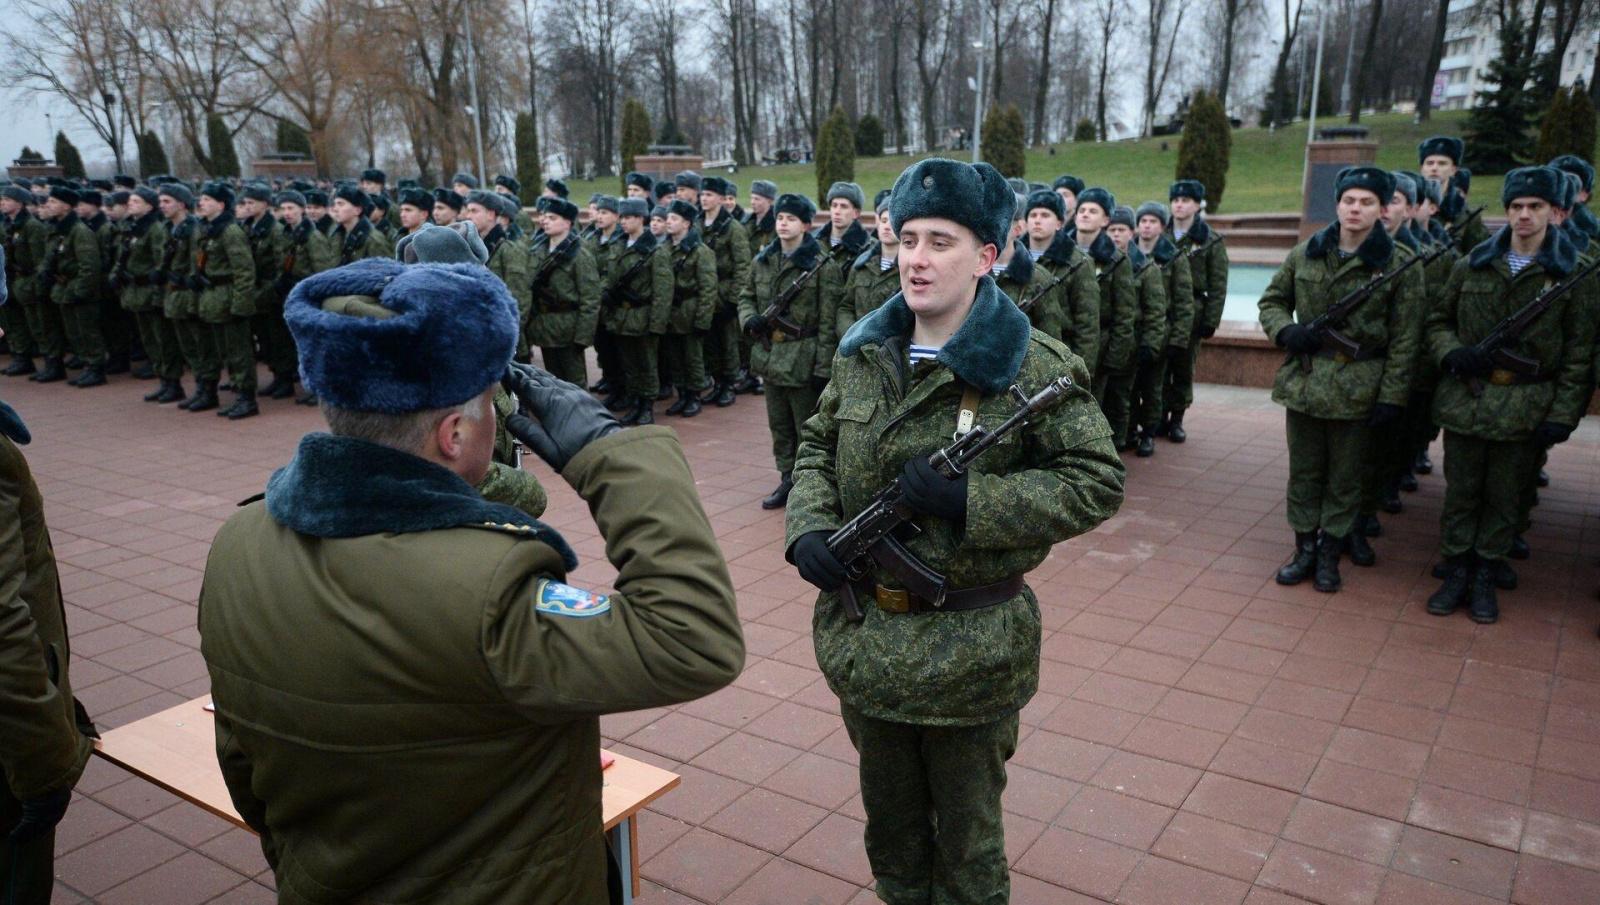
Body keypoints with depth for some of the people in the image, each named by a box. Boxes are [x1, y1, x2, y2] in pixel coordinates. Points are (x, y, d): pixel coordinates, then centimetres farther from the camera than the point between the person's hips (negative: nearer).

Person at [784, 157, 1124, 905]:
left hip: (970, 645, -5)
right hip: (863, 634, 5)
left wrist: (965, 500, -25)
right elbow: (817, 445, 11)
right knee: (888, 812, 25)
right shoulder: (864, 353, 1)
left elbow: (1098, 483, -14)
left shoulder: (1032, 366, -15)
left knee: (966, 827, 17)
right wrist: (808, 527, -9)